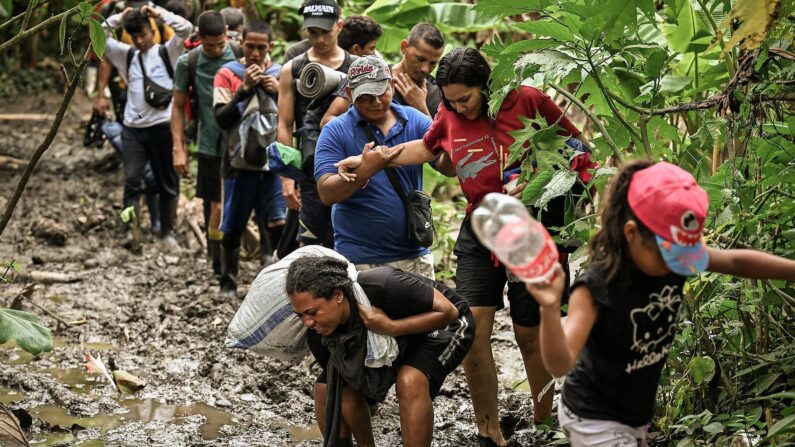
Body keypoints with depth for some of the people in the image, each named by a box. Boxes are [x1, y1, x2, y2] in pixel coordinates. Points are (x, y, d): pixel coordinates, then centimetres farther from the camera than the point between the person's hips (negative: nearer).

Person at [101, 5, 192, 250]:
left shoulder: (166, 52, 3)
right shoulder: (127, 55, 11)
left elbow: (186, 28, -10)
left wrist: (159, 13, -5)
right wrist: (120, 17, 3)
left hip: (162, 126, -2)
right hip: (133, 128, 2)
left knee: (167, 183, 8)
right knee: (131, 180, -9)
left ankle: (167, 232, 21)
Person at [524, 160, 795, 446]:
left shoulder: (673, 253, -12)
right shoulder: (597, 288, -31)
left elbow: (736, 262, 2)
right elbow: (560, 365, -40)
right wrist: (549, 309, -58)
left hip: (638, 412, 7)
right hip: (595, 420, -7)